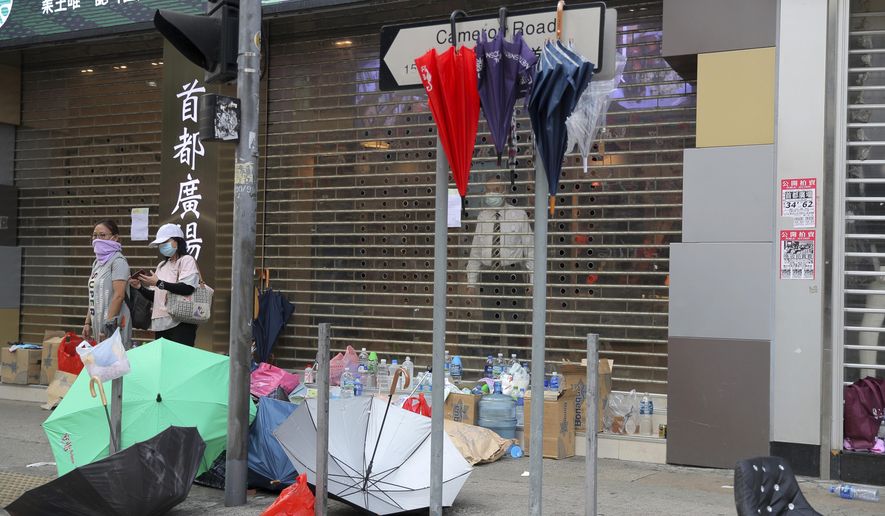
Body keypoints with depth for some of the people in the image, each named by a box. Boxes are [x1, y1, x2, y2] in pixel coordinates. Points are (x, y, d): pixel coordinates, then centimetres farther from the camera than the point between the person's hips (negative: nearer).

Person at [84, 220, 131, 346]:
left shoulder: (118, 261, -8)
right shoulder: (97, 262, 17)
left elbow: (119, 295, -16)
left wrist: (108, 325, -19)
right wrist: (87, 322, 15)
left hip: (113, 325, -8)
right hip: (98, 324, 8)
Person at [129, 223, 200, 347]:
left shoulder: (187, 260, -1)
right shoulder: (162, 265, 20)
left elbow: (187, 288, -17)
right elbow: (155, 296, 21)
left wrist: (159, 283, -17)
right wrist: (140, 287, 4)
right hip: (160, 323, 7)